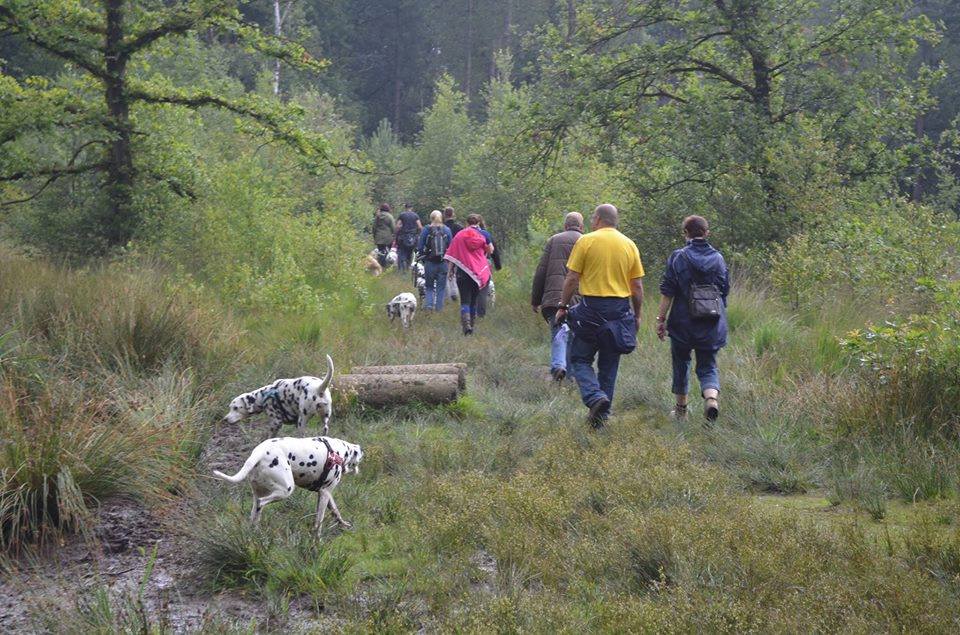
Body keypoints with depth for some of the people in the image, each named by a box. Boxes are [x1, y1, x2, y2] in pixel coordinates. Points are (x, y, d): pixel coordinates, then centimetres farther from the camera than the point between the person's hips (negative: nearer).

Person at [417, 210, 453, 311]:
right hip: (443, 262, 1)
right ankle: (439, 306, 10)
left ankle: (429, 304, -3)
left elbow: (419, 247, -3)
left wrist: (423, 257, 13)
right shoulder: (447, 230, -2)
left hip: (430, 262, -1)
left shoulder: (426, 230, -6)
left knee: (429, 286, 13)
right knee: (441, 286, 11)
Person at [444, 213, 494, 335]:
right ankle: (472, 323, 23)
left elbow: (452, 254, 0)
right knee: (474, 299, 17)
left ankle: (466, 324, -23)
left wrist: (451, 270, 7)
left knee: (465, 300, -5)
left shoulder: (459, 235, 0)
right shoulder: (482, 234, 1)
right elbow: (490, 251, 9)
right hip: (479, 270, 2)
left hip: (463, 270, -2)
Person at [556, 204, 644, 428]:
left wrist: (563, 306, 4)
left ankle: (595, 396, -16)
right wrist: (637, 315, 16)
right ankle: (602, 413, 17)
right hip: (620, 309, 4)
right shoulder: (630, 245, 6)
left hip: (592, 307, -4)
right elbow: (638, 286, 7)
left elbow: (571, 279, -6)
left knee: (580, 359, 7)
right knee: (609, 365, 13)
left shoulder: (586, 241, -5)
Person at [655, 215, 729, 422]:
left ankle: (681, 408, 26)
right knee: (708, 366, 7)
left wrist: (661, 319, -4)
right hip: (712, 325, 2)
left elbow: (667, 292, -9)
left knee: (681, 362, 16)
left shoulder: (677, 257, -7)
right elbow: (725, 290, 12)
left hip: (682, 321, -2)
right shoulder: (718, 258, 4)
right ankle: (712, 397, -22)